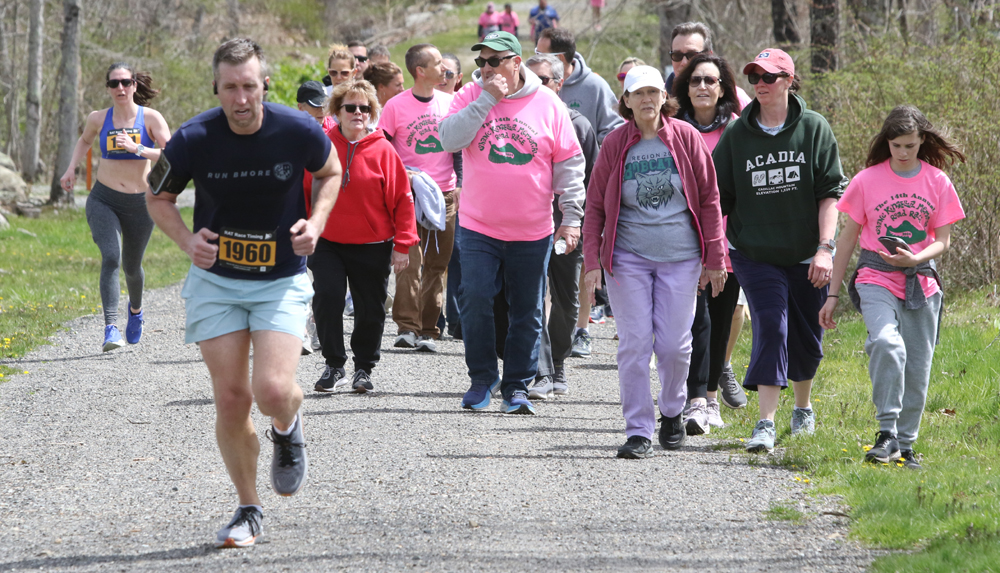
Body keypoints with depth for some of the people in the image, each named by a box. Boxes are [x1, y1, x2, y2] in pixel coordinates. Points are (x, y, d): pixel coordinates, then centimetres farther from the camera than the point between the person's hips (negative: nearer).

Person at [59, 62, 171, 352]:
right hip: (104, 200, 0)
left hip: (140, 204, 0)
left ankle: (136, 309, 50)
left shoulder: (151, 118, -9)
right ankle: (111, 328, -28)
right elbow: (85, 140, 23)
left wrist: (137, 149, -30)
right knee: (111, 257, -23)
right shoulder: (99, 118, 0)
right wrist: (71, 168, 11)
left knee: (131, 267, 15)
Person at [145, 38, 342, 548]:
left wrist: (316, 222, -8)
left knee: (273, 391, -18)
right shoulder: (193, 140, -14)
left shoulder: (299, 132, -14)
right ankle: (248, 510, 16)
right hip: (215, 280, 1)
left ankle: (288, 429, 21)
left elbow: (330, 172, 9)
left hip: (281, 281, -1)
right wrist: (187, 241, -13)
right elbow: (158, 197, 4)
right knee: (231, 398, -2)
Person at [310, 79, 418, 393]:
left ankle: (364, 369, 25)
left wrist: (403, 244, -5)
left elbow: (401, 199, -2)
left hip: (372, 246, -1)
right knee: (327, 299, -13)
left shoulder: (382, 150, -6)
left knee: (370, 310, 7)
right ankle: (334, 367, 1)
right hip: (328, 243, 1)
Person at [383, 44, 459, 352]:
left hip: (445, 196, 4)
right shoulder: (396, 106, -2)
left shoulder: (450, 102, 9)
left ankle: (428, 331, 8)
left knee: (436, 265, 4)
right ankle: (407, 328, -13)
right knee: (409, 263, -13)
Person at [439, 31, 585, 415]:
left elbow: (569, 164, 3)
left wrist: (572, 216, -1)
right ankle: (481, 378, 9)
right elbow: (449, 139, -14)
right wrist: (487, 99, -17)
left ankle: (517, 386, 15)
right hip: (479, 228, 0)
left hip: (532, 232, 0)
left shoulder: (547, 104, 0)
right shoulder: (471, 96, 2)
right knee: (475, 303, -7)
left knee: (527, 313, 5)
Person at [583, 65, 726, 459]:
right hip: (628, 257, 0)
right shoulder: (615, 145, 2)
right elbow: (595, 206, 6)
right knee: (634, 344, -5)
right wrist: (592, 261, -2)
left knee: (674, 343, 0)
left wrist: (714, 258, 3)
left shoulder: (685, 138, 1)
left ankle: (672, 411, 27)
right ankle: (638, 432, 0)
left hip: (680, 257, 0)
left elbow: (708, 199, 5)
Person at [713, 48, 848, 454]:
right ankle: (765, 425, -19)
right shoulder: (737, 134, 0)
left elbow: (831, 192, -4)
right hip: (755, 253, -1)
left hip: (806, 255, 1)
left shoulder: (814, 128, -3)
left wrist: (825, 248, -14)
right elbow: (718, 197, 4)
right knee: (771, 326, -17)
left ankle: (803, 407, 39)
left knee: (807, 338, 12)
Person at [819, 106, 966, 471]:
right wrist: (833, 294, 5)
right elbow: (848, 239, 5)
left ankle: (905, 445, 18)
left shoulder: (937, 182, 3)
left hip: (921, 280, 2)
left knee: (917, 368, 3)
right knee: (887, 343, -28)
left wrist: (915, 258, -16)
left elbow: (942, 240, 6)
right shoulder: (867, 181, 0)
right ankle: (887, 434, -23)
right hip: (876, 277, -2)